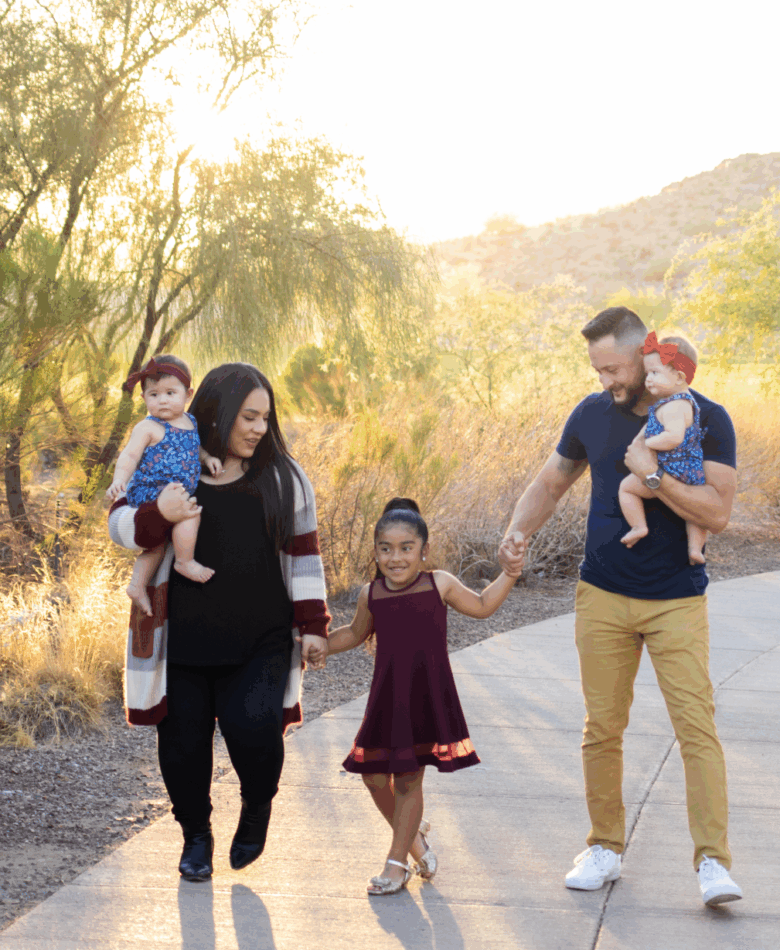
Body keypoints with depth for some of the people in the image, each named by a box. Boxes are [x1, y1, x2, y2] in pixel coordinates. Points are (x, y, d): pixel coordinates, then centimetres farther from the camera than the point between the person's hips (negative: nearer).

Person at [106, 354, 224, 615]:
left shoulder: (190, 421, 12)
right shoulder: (148, 428, -11)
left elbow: (193, 447, 28)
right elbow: (130, 456, -18)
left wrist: (207, 457, 8)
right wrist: (119, 480, -34)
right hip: (151, 490, -9)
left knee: (157, 540, 19)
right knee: (190, 513, -28)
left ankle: (137, 585, 32)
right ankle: (185, 561, -13)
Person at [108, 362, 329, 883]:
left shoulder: (284, 475, 3)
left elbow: (304, 553, 7)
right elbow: (119, 524, 2)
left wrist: (313, 624, 2)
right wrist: (159, 515, -21)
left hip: (260, 643, -1)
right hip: (182, 640, 1)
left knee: (255, 730, -15)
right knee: (183, 740, 6)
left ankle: (257, 808, 19)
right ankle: (196, 834, 30)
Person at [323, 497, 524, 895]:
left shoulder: (439, 584, -2)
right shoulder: (371, 595, 2)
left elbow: (482, 606, 15)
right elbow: (356, 632, 22)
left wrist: (509, 573, 6)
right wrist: (317, 646, 16)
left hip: (427, 699, -2)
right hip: (386, 698, 3)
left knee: (408, 779, 1)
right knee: (374, 776, 4)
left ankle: (396, 863, 15)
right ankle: (414, 837, 30)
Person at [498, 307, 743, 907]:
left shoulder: (706, 419, -7)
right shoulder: (593, 414, 4)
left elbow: (718, 511, -15)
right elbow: (550, 484, 14)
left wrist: (650, 474, -22)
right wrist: (517, 533, -3)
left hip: (678, 602, -3)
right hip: (603, 598, 3)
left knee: (698, 727, -9)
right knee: (602, 729, 6)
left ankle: (713, 862, -5)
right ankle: (605, 849, 20)